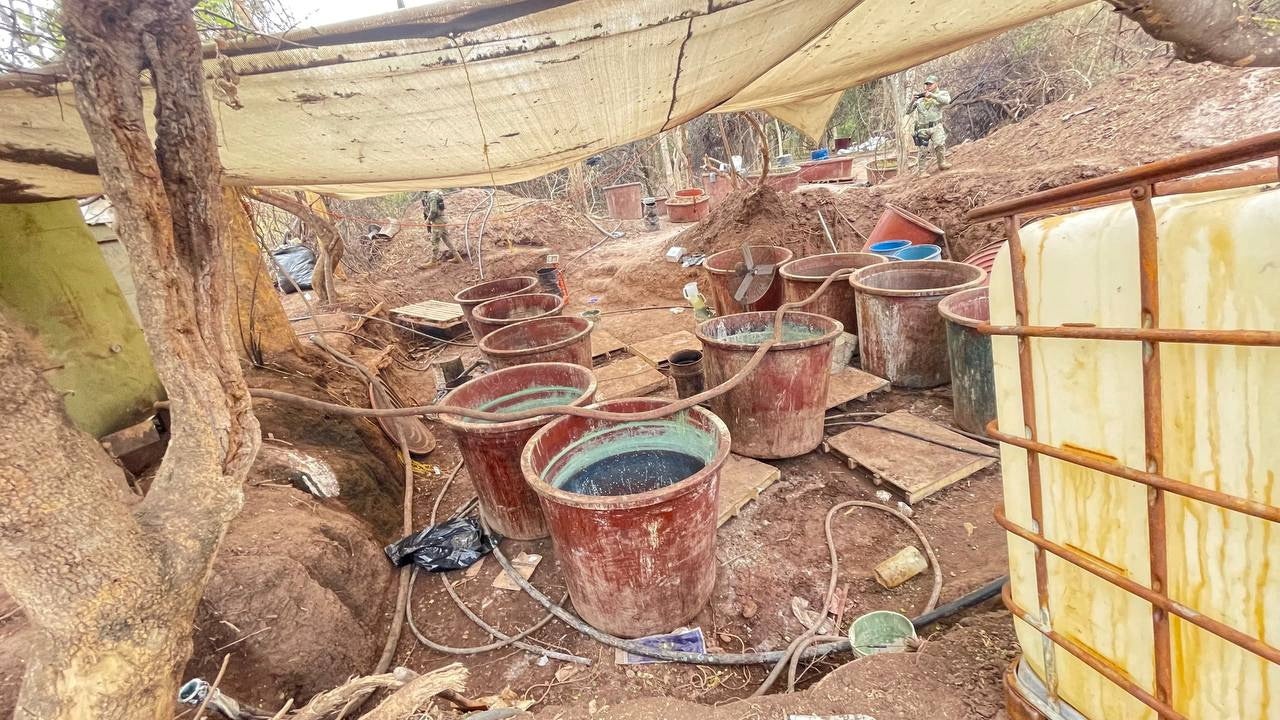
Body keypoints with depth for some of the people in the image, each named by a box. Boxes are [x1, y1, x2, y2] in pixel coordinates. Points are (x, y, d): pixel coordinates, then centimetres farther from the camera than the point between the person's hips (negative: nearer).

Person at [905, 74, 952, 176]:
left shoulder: (941, 93, 5)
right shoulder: (920, 97, 10)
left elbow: (947, 100, -18)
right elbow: (908, 112, 6)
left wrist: (932, 95, -23)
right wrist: (913, 100, -12)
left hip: (936, 126, -1)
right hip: (922, 128, 2)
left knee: (940, 144, -21)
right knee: (923, 150, -2)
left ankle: (942, 163, -2)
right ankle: (922, 170, 10)